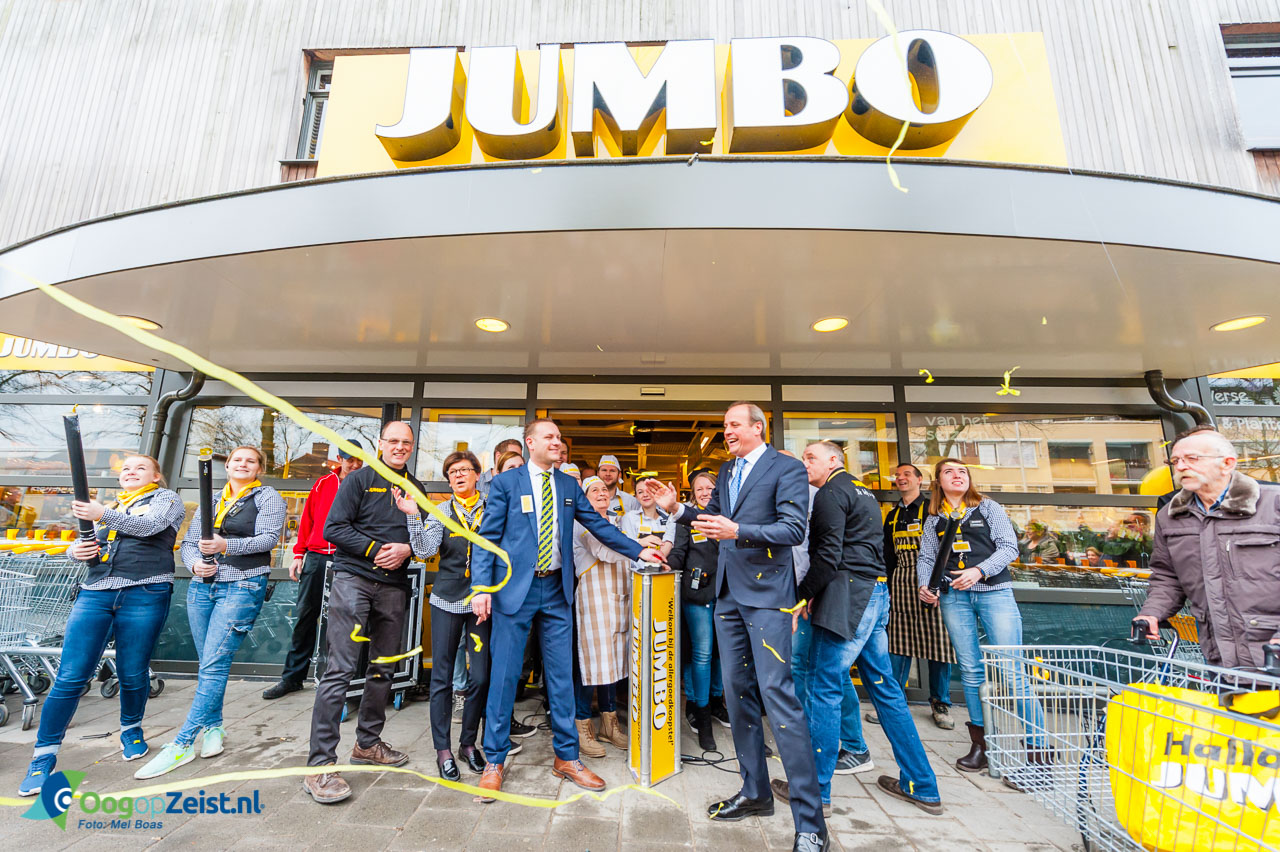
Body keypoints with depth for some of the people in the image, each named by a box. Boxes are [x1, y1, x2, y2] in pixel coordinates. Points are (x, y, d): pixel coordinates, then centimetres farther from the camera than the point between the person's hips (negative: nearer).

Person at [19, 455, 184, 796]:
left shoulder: (166, 498, 8)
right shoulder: (109, 506, 25)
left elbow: (149, 526, -11)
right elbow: (82, 542, 21)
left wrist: (104, 515, -24)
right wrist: (77, 550, -2)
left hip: (145, 594, -4)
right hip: (95, 593, 4)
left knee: (133, 674, 4)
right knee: (70, 677, -2)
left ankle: (131, 729, 27)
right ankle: (44, 756, 10)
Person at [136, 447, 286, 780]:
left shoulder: (268, 497, 1)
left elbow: (269, 538, -10)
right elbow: (188, 542, 15)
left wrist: (227, 546, -23)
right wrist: (195, 563, -6)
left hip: (243, 586, -6)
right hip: (202, 586, 6)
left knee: (214, 664, -9)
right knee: (208, 664, 10)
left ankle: (182, 744, -3)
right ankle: (213, 725, 24)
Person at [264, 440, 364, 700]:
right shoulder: (323, 483, 10)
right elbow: (307, 520, 12)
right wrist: (299, 554, 9)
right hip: (315, 557, 3)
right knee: (305, 615, 9)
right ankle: (292, 677, 22)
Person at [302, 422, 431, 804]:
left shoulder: (415, 489, 12)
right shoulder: (359, 480, 1)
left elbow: (425, 541, 13)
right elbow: (333, 528, -6)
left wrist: (407, 548, -8)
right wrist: (375, 550, -13)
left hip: (393, 586, 5)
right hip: (354, 578, -4)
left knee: (383, 669, 12)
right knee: (341, 669, -7)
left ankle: (368, 743, 27)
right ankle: (320, 763, 1)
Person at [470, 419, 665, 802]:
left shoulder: (569, 486, 7)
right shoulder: (505, 482, -3)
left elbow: (598, 524, 10)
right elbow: (487, 537, -4)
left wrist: (638, 551, 5)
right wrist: (481, 587, -13)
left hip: (557, 589, 4)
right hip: (515, 587, -3)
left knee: (561, 675, 11)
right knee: (504, 674, 6)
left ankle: (566, 757, 28)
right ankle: (494, 761, 26)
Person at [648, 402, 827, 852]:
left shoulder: (787, 468, -8)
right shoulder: (726, 471, 14)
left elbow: (794, 529, -17)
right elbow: (710, 519, 19)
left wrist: (738, 531, -28)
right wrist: (676, 508, 3)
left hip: (766, 594, -7)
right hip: (728, 593, 8)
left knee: (777, 696, -8)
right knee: (738, 694, 15)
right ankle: (755, 793, 33)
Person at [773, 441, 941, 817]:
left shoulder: (831, 493, -9)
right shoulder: (864, 493, 20)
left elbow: (828, 556, -18)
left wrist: (801, 597, -9)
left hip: (847, 598, -10)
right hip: (876, 592, 10)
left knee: (824, 688, -1)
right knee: (883, 685, 17)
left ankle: (815, 790, 9)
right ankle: (922, 787, 27)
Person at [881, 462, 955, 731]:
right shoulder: (893, 515, 16)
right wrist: (888, 588, 13)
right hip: (901, 585, 4)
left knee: (938, 642, 1)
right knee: (898, 643, 4)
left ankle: (940, 703, 18)